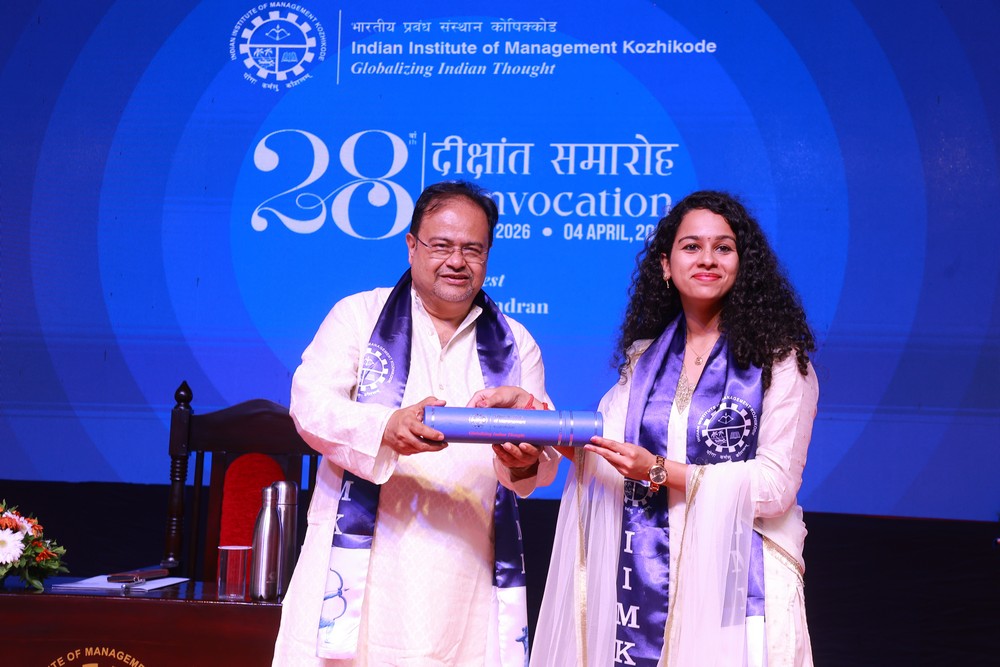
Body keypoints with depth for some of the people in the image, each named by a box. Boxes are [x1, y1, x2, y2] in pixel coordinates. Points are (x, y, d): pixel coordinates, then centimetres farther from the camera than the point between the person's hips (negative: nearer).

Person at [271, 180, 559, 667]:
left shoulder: (515, 345, 16)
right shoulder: (358, 315, 9)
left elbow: (546, 453, 9)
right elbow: (311, 403, -5)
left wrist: (525, 464, -16)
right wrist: (386, 428, -24)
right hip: (364, 566, -2)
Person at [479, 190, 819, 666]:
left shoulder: (780, 359, -3)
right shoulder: (646, 355, 12)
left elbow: (776, 485, -9)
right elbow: (606, 445, 11)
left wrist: (661, 472, -16)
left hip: (730, 584, -3)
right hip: (640, 582, 4)